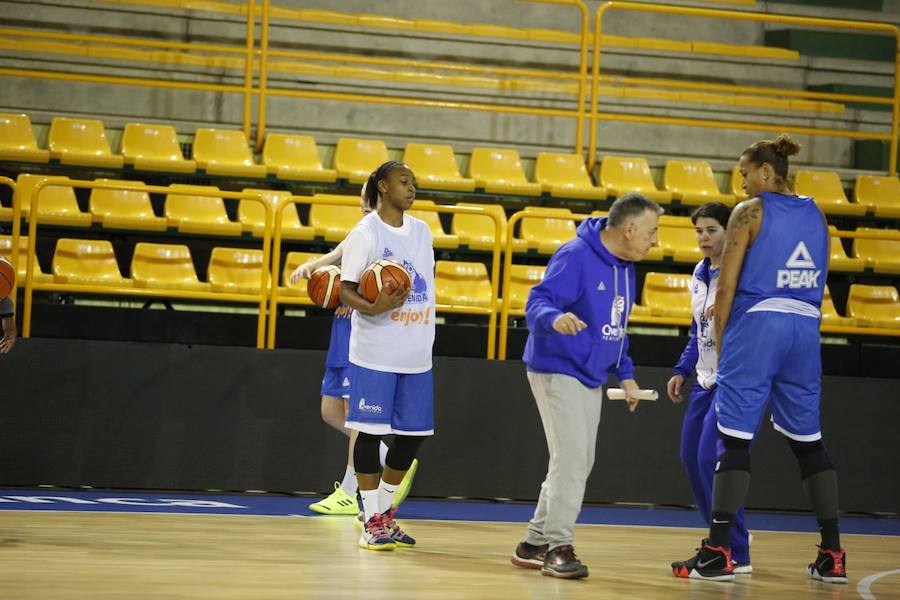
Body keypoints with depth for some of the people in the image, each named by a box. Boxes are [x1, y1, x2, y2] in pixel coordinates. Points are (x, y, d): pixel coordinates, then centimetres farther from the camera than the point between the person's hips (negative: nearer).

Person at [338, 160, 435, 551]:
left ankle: (385, 509, 22)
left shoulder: (421, 231, 13)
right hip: (375, 353, -6)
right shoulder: (366, 233, -6)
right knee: (371, 431, -2)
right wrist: (374, 308, -26)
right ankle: (372, 521, 4)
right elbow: (346, 289, -8)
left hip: (416, 355, 6)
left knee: (413, 433, 7)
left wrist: (425, 337, 15)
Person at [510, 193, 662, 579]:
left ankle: (535, 544, 20)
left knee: (578, 464, 11)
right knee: (571, 459, -14)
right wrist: (555, 318, -45)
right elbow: (537, 303, -23)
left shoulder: (625, 267, 11)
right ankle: (558, 546, -8)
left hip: (591, 378, 9)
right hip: (557, 370, -9)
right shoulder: (575, 257, -17)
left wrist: (625, 374, 18)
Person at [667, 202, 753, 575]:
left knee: (712, 458, -15)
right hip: (705, 380, 9)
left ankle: (736, 554, -9)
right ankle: (726, 538, 25)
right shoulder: (700, 275, 14)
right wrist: (683, 371, 19)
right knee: (692, 458, 10)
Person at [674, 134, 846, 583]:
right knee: (808, 441, 11)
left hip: (757, 326, -6)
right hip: (805, 328, 6)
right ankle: (832, 556, 10)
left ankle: (718, 554, -8)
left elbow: (727, 284, -6)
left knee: (734, 438, -4)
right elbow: (816, 281, 15)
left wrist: (720, 342, 0)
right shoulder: (816, 215, 14)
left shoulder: (750, 212, -4)